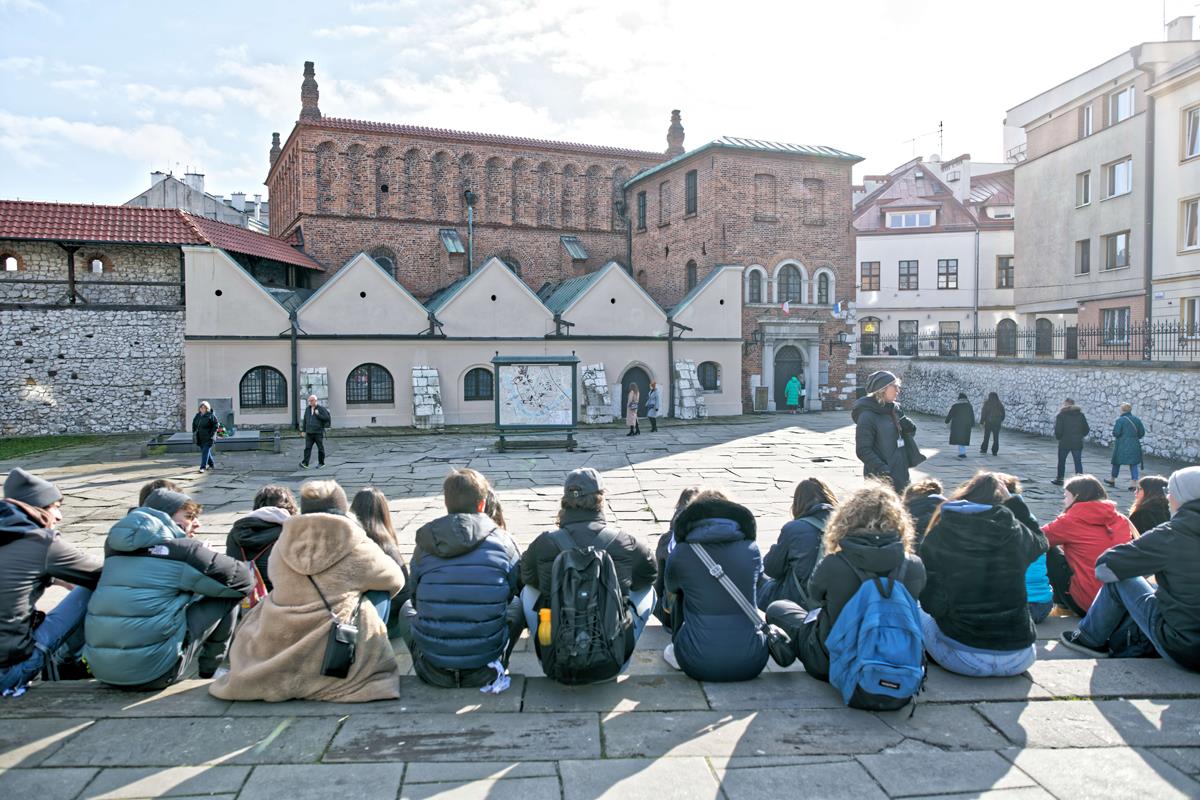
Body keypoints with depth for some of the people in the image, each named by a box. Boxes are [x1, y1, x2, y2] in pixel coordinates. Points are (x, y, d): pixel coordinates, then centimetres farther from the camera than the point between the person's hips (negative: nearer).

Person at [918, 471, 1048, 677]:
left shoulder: (938, 535, -9)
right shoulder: (1016, 532, -7)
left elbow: (930, 603, -6)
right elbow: (1040, 542, 19)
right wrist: (1016, 502, 15)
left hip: (963, 659, -2)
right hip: (1018, 660, 2)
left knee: (919, 615, 25)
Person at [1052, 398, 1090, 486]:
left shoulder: (1060, 415, -6)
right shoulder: (1080, 414, 5)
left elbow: (1058, 429, -13)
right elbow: (1086, 429, 5)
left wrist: (1058, 437, 5)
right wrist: (1080, 436, 19)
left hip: (1064, 442, -2)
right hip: (1077, 443, 2)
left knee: (1061, 461, 12)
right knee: (1078, 462, 5)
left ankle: (1059, 479, 22)